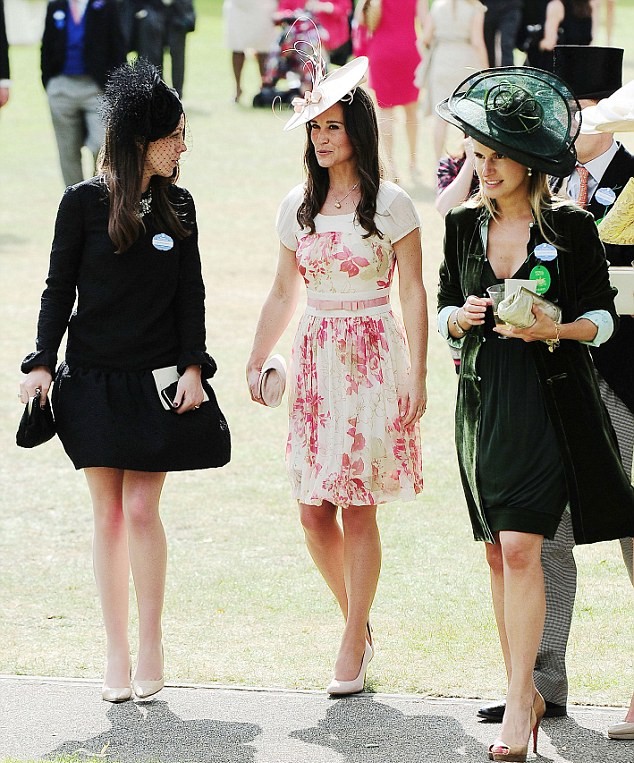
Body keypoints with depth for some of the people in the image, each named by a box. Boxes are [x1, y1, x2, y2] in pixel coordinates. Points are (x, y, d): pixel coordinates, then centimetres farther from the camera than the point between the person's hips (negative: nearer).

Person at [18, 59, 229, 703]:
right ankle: (116, 654, 10)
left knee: (140, 509, -6)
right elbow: (59, 288, 0)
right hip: (94, 381, -1)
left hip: (158, 382, 1)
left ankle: (150, 647, 6)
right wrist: (43, 363, -8)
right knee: (109, 515, 2)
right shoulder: (83, 203, -4)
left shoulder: (177, 205, 4)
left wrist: (193, 367, -4)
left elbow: (191, 294, 6)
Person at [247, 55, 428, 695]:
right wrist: (256, 361, 13)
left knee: (358, 509, -3)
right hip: (315, 360, 4)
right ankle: (357, 620, 22)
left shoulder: (390, 204, -4)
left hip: (373, 359, -4)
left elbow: (413, 293, -4)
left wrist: (417, 376, -8)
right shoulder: (298, 207, 9)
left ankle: (353, 644, 6)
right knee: (313, 511, 1)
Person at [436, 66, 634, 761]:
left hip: (551, 402, -5)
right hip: (483, 400, 5)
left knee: (521, 548, -14)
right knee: (499, 553, 8)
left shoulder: (570, 227, -5)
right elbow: (446, 309, 15)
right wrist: (460, 317, -7)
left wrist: (556, 329, -19)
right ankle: (525, 692, 20)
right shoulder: (463, 224, 7)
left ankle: (518, 704, -10)